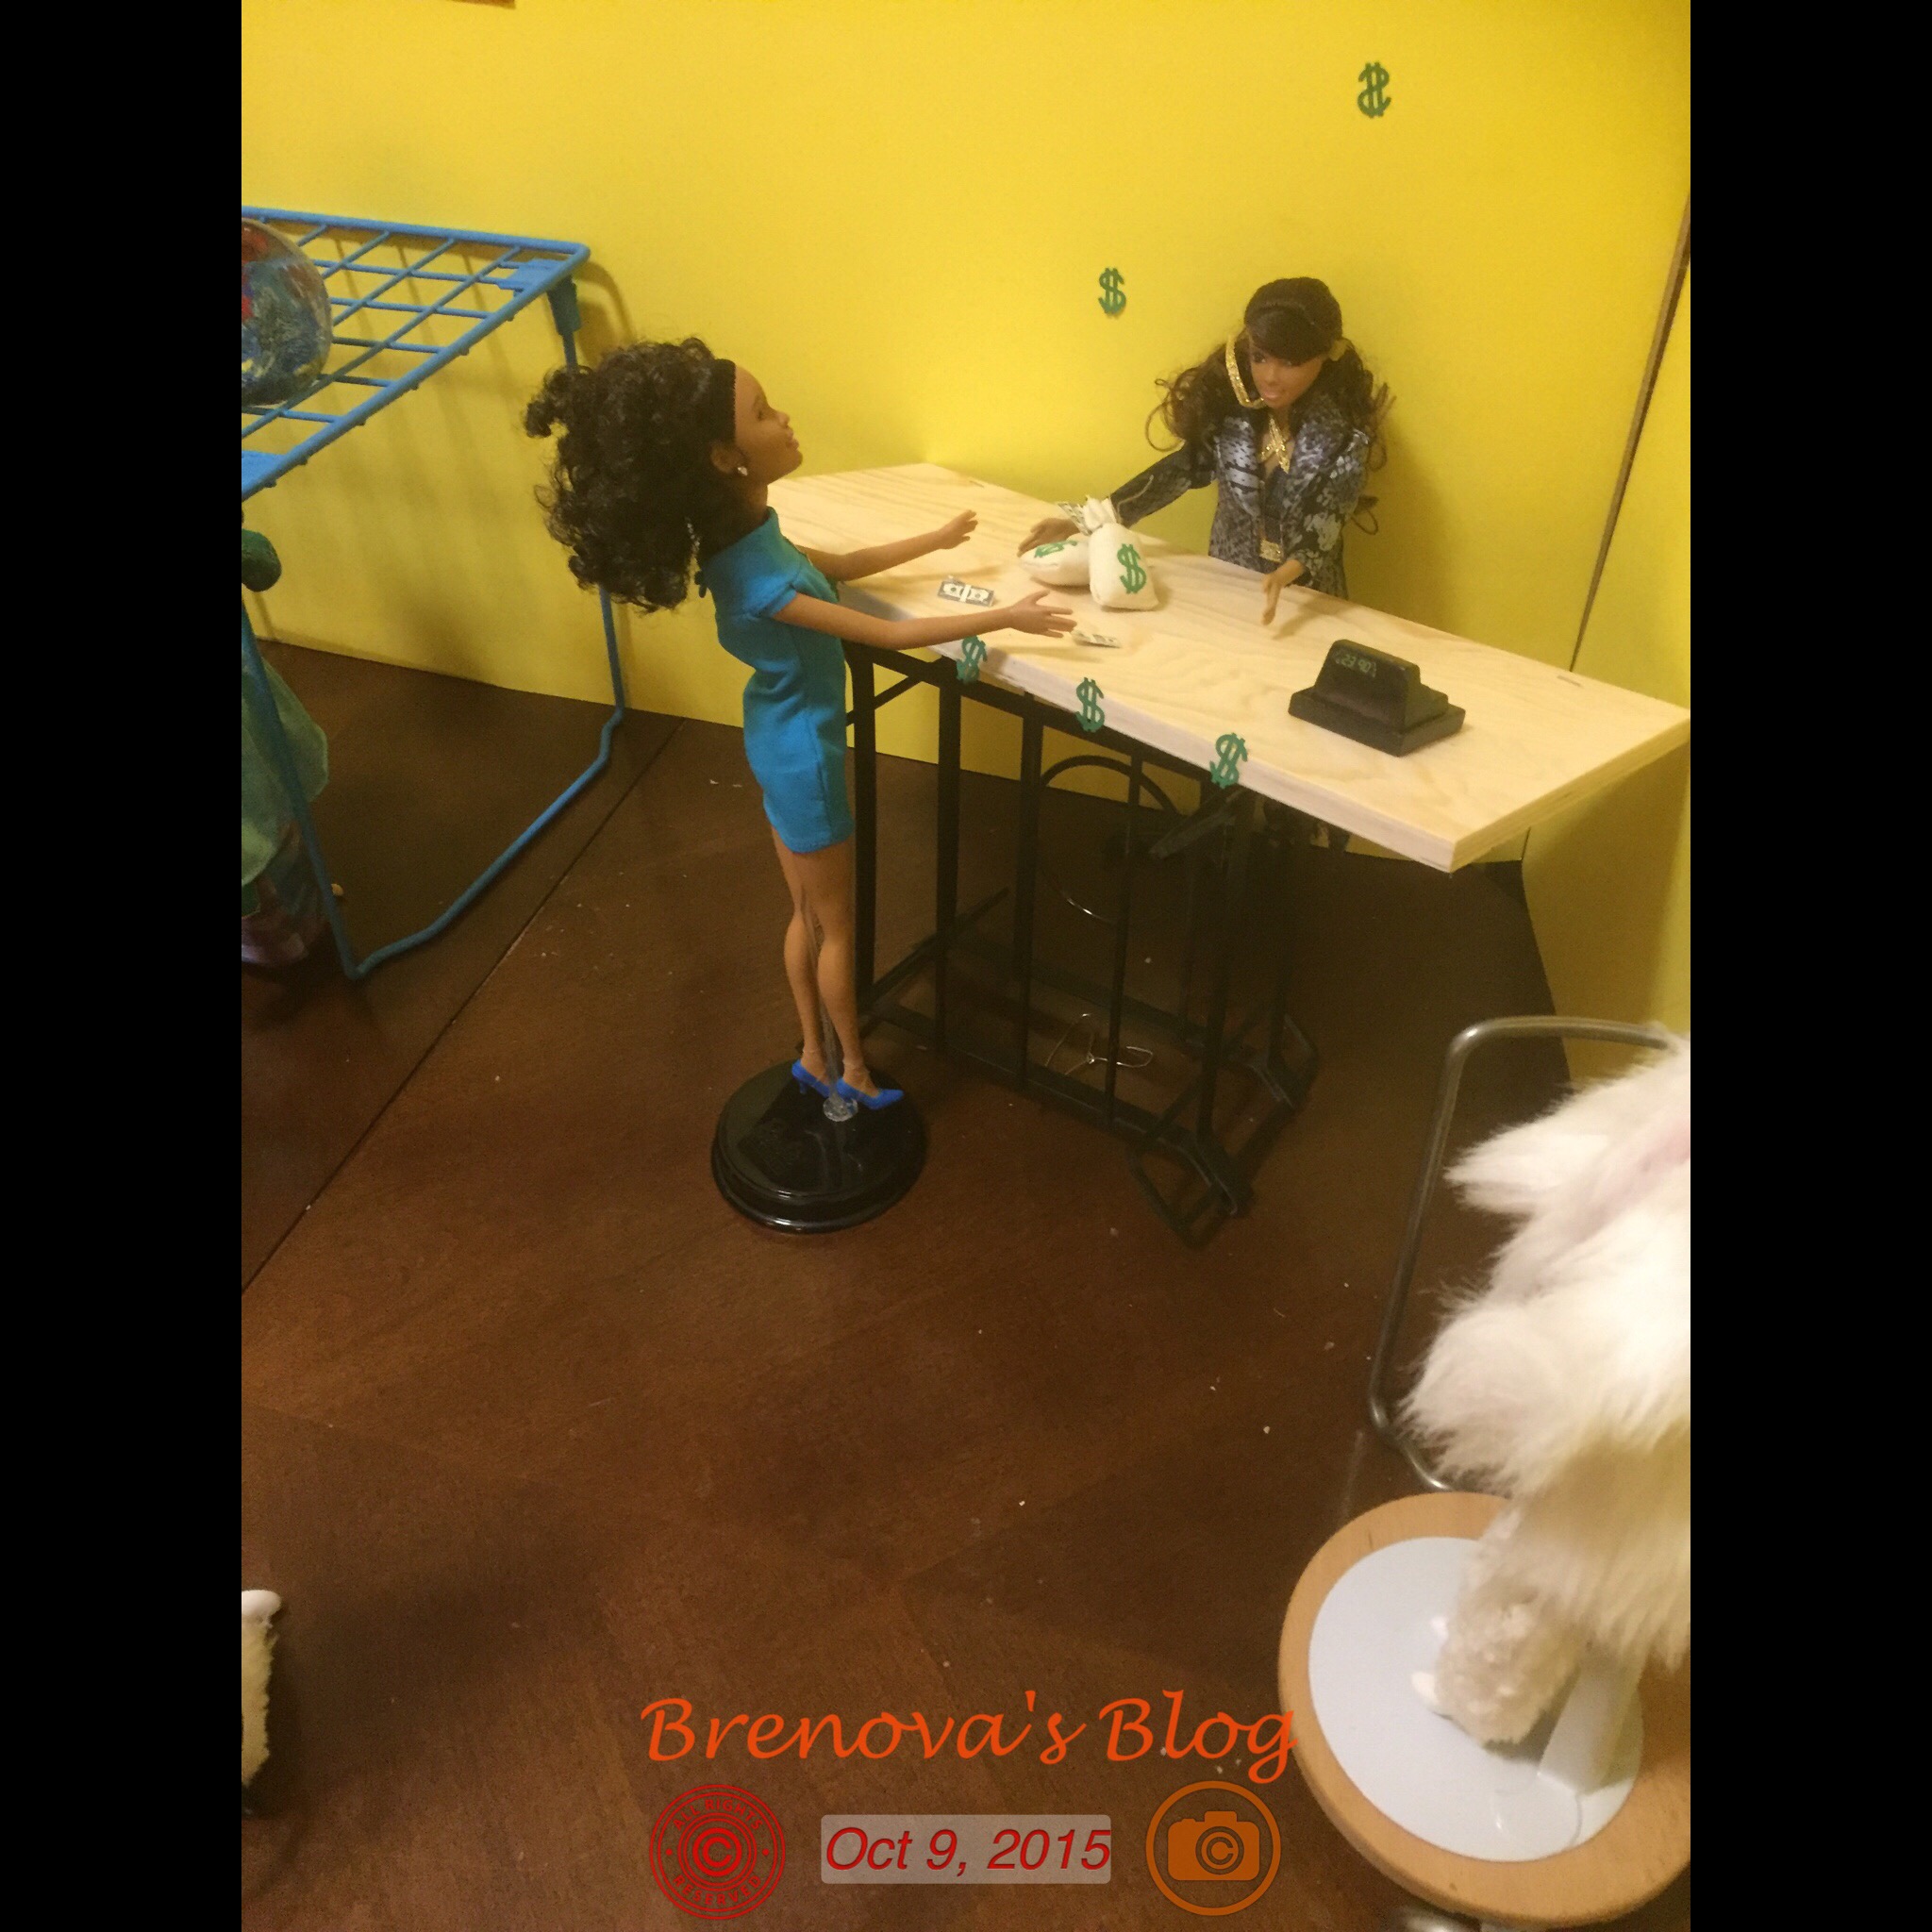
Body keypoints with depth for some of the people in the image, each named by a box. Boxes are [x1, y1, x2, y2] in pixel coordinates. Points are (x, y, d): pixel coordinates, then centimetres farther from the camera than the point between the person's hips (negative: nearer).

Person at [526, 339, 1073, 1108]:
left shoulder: (747, 533, -5)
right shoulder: (756, 581, -32)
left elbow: (833, 567, 13)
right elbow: (887, 635, -29)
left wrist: (934, 541, 19)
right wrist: (1007, 618, -24)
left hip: (780, 742, 9)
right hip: (803, 752, -9)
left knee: (807, 914, 23)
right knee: (837, 926, 12)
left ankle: (813, 1056, 41)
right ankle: (853, 1070, 32)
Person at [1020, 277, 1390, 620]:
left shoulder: (1344, 430, -16)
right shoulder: (1230, 401, -9)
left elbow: (1325, 527, -20)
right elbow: (1184, 468, -1)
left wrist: (1284, 575, -42)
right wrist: (1088, 520, -10)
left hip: (1304, 598, -2)